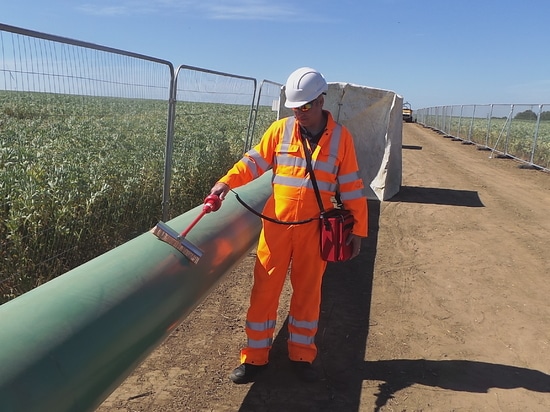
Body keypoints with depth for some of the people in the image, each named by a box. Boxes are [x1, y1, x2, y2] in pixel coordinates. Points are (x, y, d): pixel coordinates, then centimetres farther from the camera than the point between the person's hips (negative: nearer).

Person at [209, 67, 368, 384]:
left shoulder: (340, 136, -1)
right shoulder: (281, 129, 1)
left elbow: (351, 186, 1)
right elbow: (255, 161, 1)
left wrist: (358, 228, 1)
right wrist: (227, 182, -17)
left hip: (314, 229, 0)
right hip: (276, 225, 1)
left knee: (308, 291, 12)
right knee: (264, 290, 6)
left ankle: (302, 356, 30)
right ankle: (256, 357, 23)